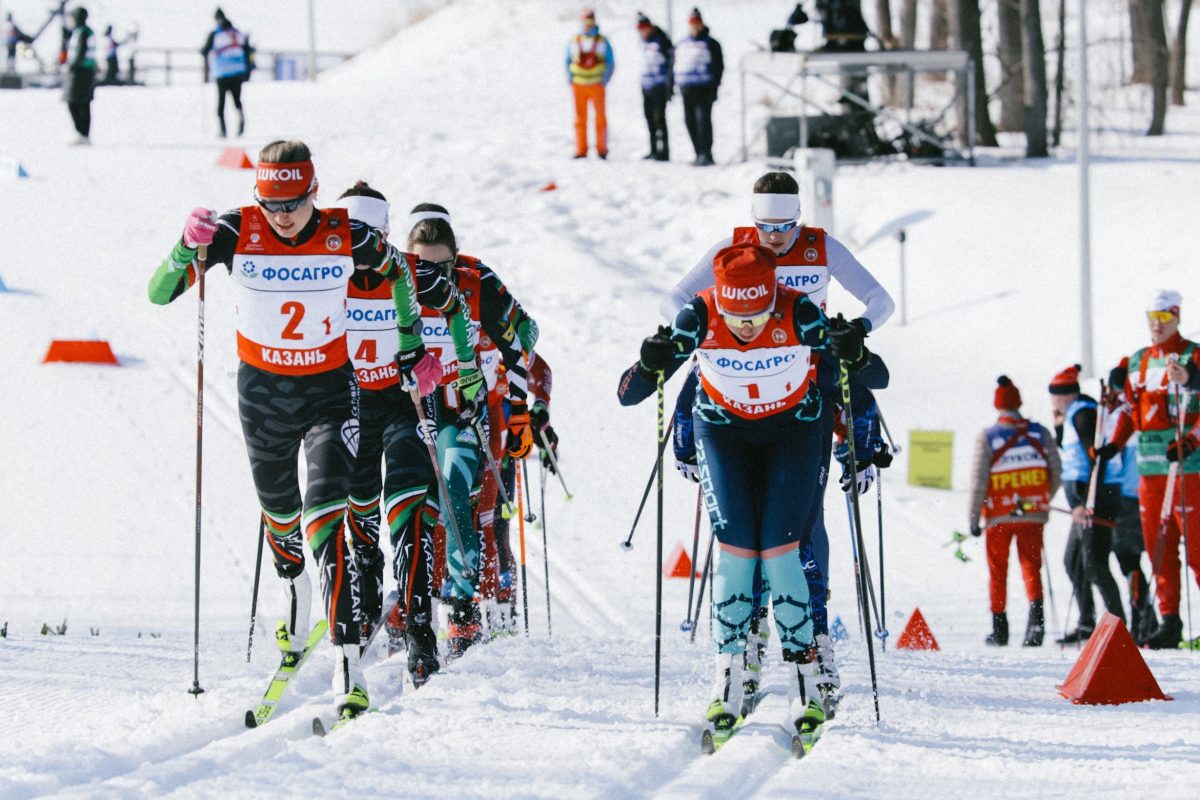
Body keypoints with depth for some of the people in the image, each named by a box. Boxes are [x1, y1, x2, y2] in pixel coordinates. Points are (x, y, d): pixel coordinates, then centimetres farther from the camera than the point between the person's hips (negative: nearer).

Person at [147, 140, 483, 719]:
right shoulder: (237, 235, -15)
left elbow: (401, 272, 7)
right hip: (262, 392, 2)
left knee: (324, 518, -20)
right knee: (279, 514, 21)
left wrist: (412, 344, 9)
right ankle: (297, 615, 50)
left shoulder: (349, 240, -15)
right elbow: (159, 294, -14)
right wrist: (189, 248, -32)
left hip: (330, 391, -2)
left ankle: (347, 660, -27)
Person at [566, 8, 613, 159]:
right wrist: (569, 77, 3)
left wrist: (605, 78, -5)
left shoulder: (602, 41, 3)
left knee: (600, 117, 0)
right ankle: (581, 150, 4)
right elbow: (568, 60, 16)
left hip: (596, 84, -1)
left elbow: (610, 62, 7)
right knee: (580, 118, 1)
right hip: (578, 84, 1)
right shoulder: (574, 41, 7)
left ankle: (602, 149, 6)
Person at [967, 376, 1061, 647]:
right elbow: (1057, 474, 5)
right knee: (1031, 565, 4)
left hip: (999, 516, -1)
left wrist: (973, 518, -1)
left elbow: (979, 481, -8)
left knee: (997, 571, 12)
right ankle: (1036, 612, -21)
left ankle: (999, 627, 15)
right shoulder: (1040, 433, 1)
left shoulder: (988, 437, -6)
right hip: (1033, 514, 1)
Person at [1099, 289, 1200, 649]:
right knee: (1158, 547, 4)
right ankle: (1169, 621, 8)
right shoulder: (1138, 362, 17)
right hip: (1149, 468, 6)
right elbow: (1130, 408, 22)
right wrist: (1114, 444, 8)